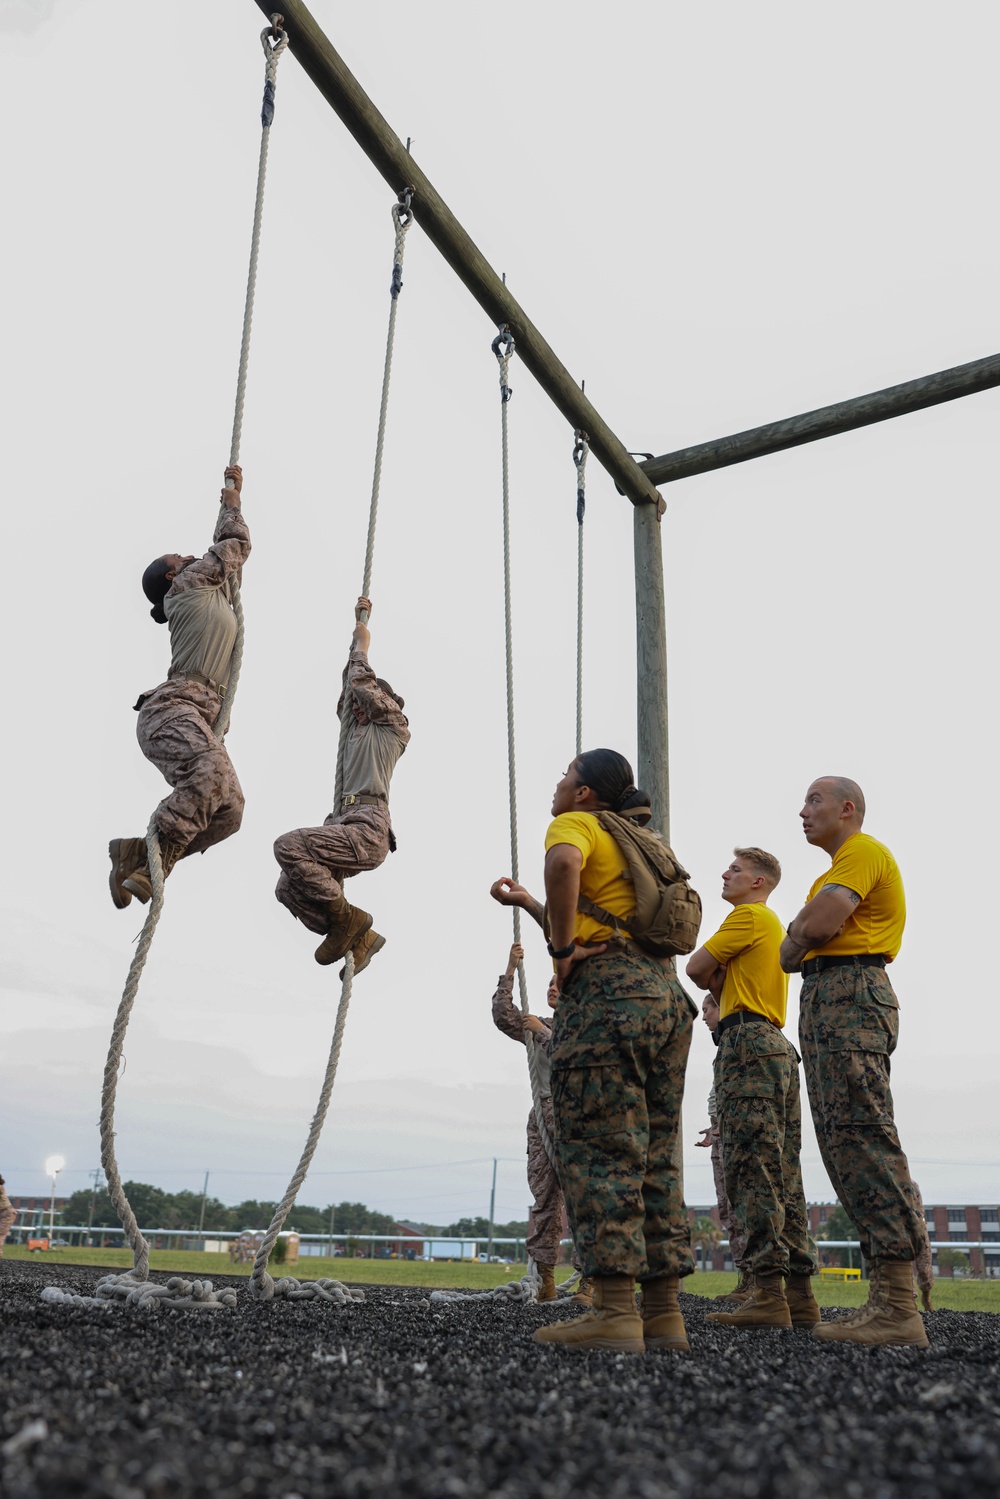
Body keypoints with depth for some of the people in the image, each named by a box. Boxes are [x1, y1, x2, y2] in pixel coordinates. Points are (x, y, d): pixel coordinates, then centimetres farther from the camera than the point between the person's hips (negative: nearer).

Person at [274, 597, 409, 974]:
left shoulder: (393, 725, 10)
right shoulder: (357, 729, 31)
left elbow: (361, 682, -2)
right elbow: (350, 683, 37)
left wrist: (361, 646, 16)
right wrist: (359, 627, 39)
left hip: (367, 829, -9)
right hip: (344, 825, 9)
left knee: (288, 845, -28)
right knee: (287, 889, -5)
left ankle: (346, 918, -17)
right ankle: (361, 937, 0)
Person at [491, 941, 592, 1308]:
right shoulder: (537, 1028, 19)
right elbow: (502, 1016, 7)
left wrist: (543, 1030, -10)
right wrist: (510, 971, 1)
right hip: (542, 1115, 5)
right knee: (544, 1199, 3)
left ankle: (589, 1282, -9)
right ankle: (544, 1280, 6)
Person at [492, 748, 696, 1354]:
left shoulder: (575, 823, 2)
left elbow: (563, 863, -24)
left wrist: (562, 948, -16)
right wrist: (529, 905, 37)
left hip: (608, 995, -9)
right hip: (667, 994, 9)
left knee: (602, 1151, -8)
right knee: (655, 1155, 8)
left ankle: (614, 1313, -10)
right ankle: (664, 1313, 9)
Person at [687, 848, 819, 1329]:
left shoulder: (749, 915, -3)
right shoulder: (775, 925, 27)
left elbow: (696, 968, -2)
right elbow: (714, 977, 28)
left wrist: (716, 975, 16)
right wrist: (722, 975, 9)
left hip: (747, 1041, -10)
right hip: (777, 1045, 10)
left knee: (752, 1168, -14)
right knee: (782, 1173, 6)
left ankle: (768, 1292, -18)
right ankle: (799, 1293, 6)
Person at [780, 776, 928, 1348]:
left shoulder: (863, 851, -5)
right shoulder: (843, 864, 28)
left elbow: (819, 926, -17)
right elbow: (814, 928, 21)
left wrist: (794, 941, 2)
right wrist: (808, 929, 1)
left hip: (850, 997, -11)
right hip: (828, 1001, 11)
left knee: (862, 1139, -15)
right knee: (845, 1145, 7)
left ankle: (899, 1307, -17)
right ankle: (891, 1299, 8)